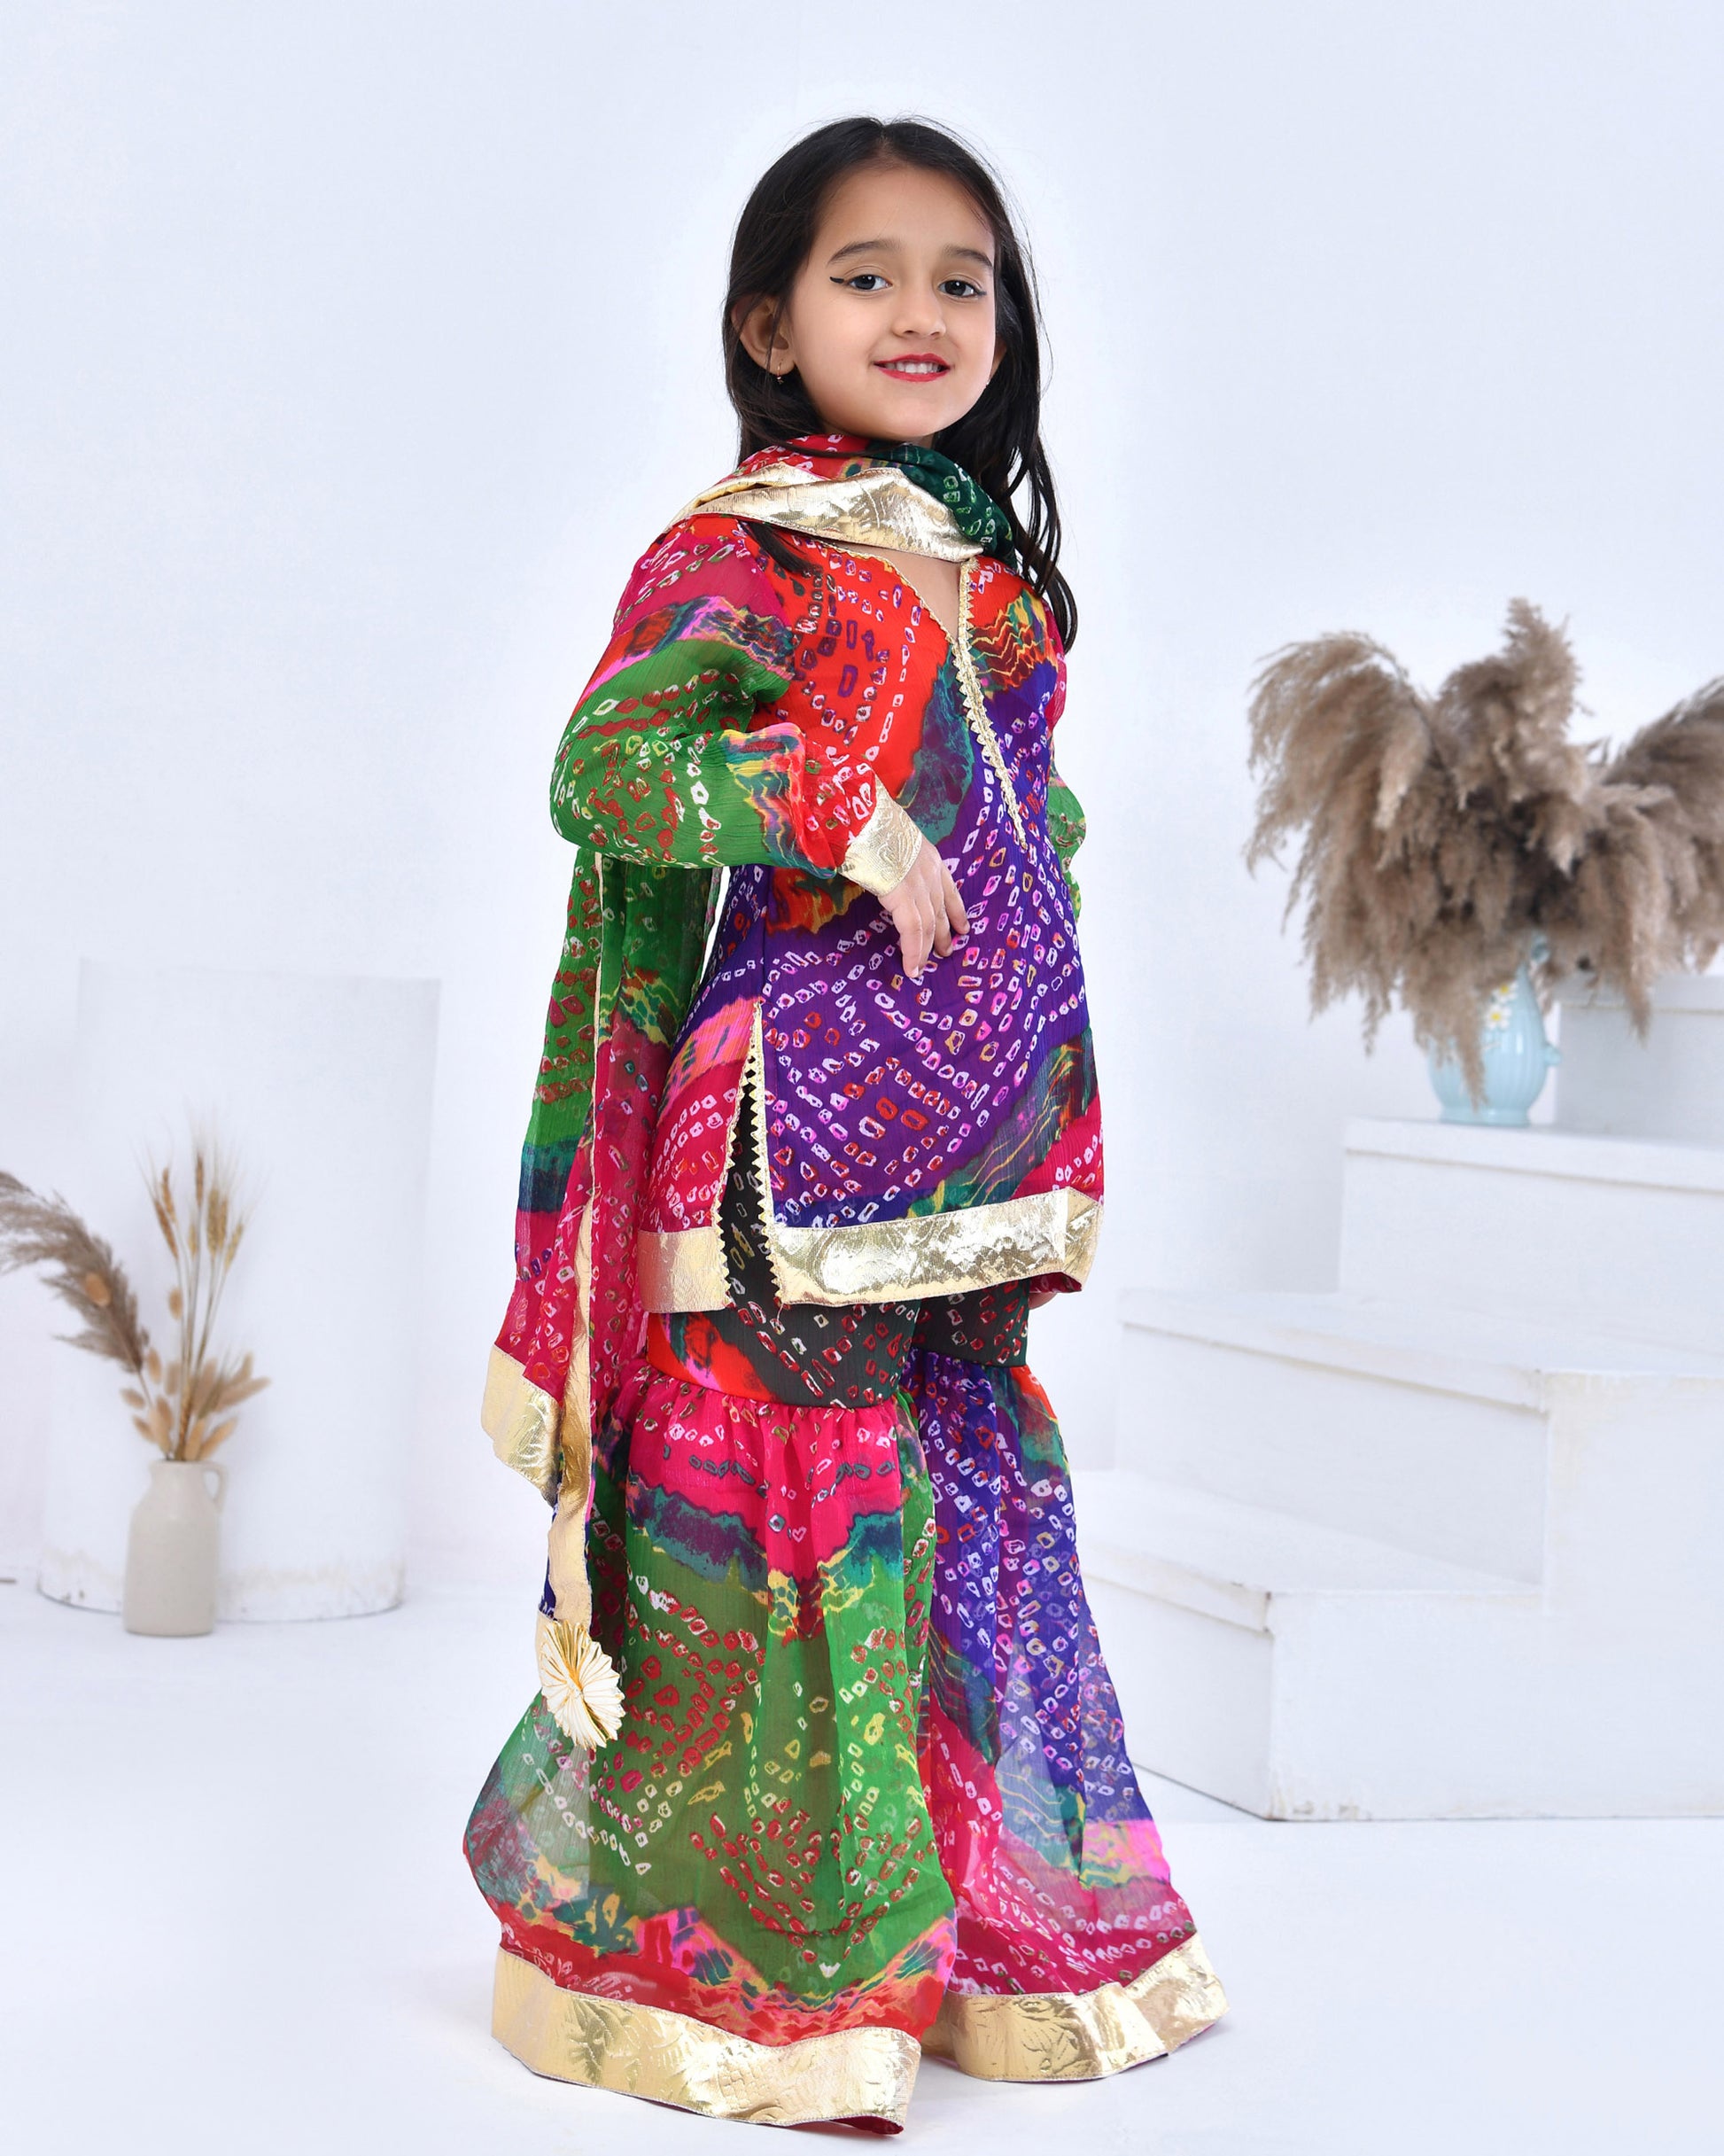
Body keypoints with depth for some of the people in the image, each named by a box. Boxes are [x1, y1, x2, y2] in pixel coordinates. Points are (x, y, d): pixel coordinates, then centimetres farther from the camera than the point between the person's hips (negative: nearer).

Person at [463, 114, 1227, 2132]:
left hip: (969, 1137, 7)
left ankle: (995, 1921, 22)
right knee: (799, 1487, -4)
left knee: (976, 1490, 10)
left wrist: (1052, 1167, 18)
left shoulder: (992, 577, 15)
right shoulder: (741, 549, -5)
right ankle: (757, 1981, 7)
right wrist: (838, 808, -23)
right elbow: (597, 764, -16)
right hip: (795, 1112, -7)